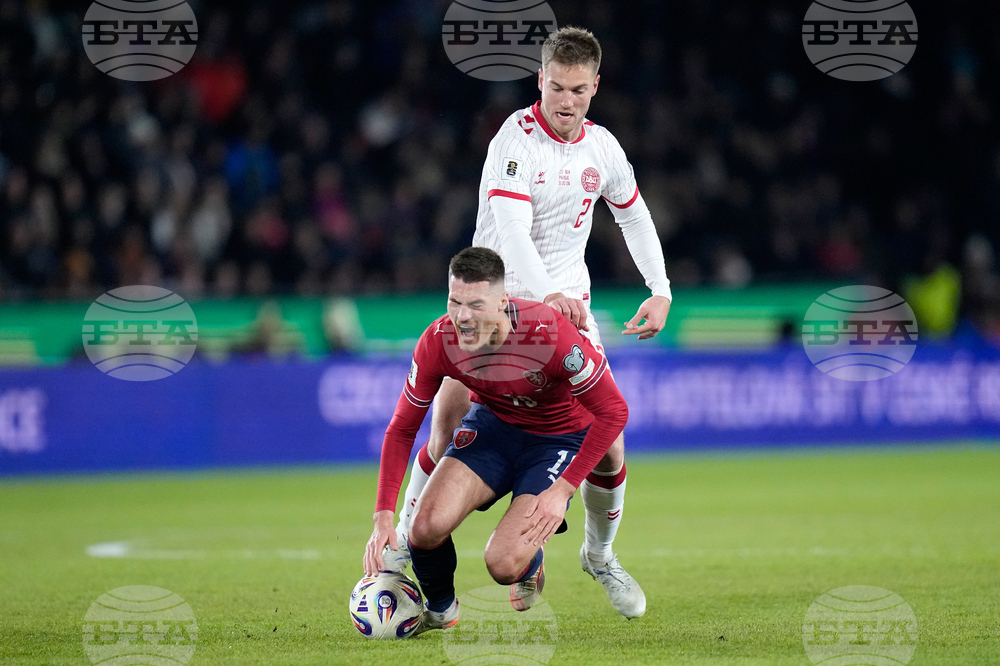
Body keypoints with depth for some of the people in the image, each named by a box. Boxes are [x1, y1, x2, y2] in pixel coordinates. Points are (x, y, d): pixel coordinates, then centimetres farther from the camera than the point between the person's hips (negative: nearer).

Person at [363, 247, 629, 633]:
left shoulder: (551, 335, -33)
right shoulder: (438, 341, -21)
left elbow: (613, 413, -22)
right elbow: (402, 429, -10)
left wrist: (563, 489, -24)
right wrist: (383, 517, -19)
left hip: (559, 438, -3)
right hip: (491, 424, 3)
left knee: (503, 565, -20)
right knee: (427, 525, -22)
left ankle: (531, 562, 21)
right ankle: (439, 609, 12)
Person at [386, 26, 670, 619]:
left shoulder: (602, 147, 1)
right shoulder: (517, 139, -17)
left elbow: (634, 215, 19)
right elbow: (511, 229, -30)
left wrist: (661, 291, 8)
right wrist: (547, 293, -46)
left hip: (569, 303, 4)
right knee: (449, 424, -18)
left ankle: (601, 553, 20)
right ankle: (407, 542, 0)